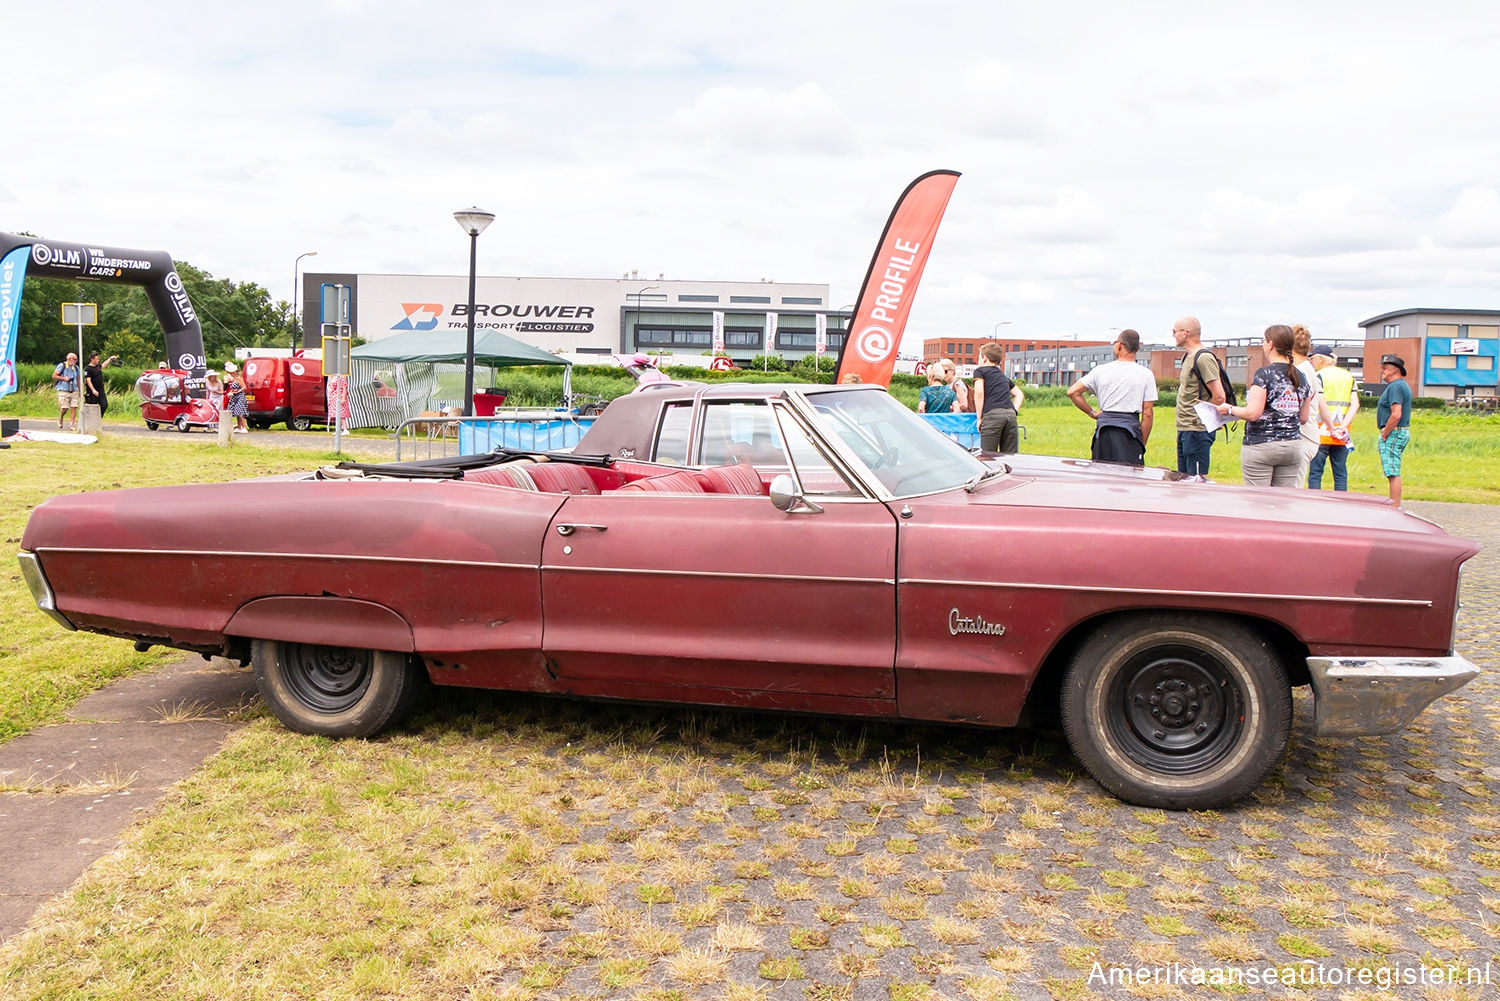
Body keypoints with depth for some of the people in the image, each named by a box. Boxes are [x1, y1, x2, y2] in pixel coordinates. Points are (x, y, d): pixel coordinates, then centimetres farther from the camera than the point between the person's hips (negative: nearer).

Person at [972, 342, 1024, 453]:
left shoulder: (980, 371, 12)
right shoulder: (1004, 376, 30)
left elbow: (979, 392, -3)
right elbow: (1019, 394, 32)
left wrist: (980, 418, 0)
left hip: (992, 415, -5)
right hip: (1011, 414, 5)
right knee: (1010, 456, 4)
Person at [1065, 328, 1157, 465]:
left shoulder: (1100, 370, 5)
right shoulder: (1145, 374, 1)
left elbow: (1072, 392, 2)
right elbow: (1147, 414, -1)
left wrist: (1092, 413, 10)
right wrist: (1142, 445, 6)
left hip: (1104, 430, 2)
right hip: (1130, 429, -2)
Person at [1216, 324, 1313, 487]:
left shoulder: (1264, 374, -11)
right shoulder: (1301, 377, 8)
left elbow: (1253, 414, -17)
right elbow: (1303, 418, 13)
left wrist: (1229, 410, -1)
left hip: (1261, 446, -6)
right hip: (1293, 446, 6)